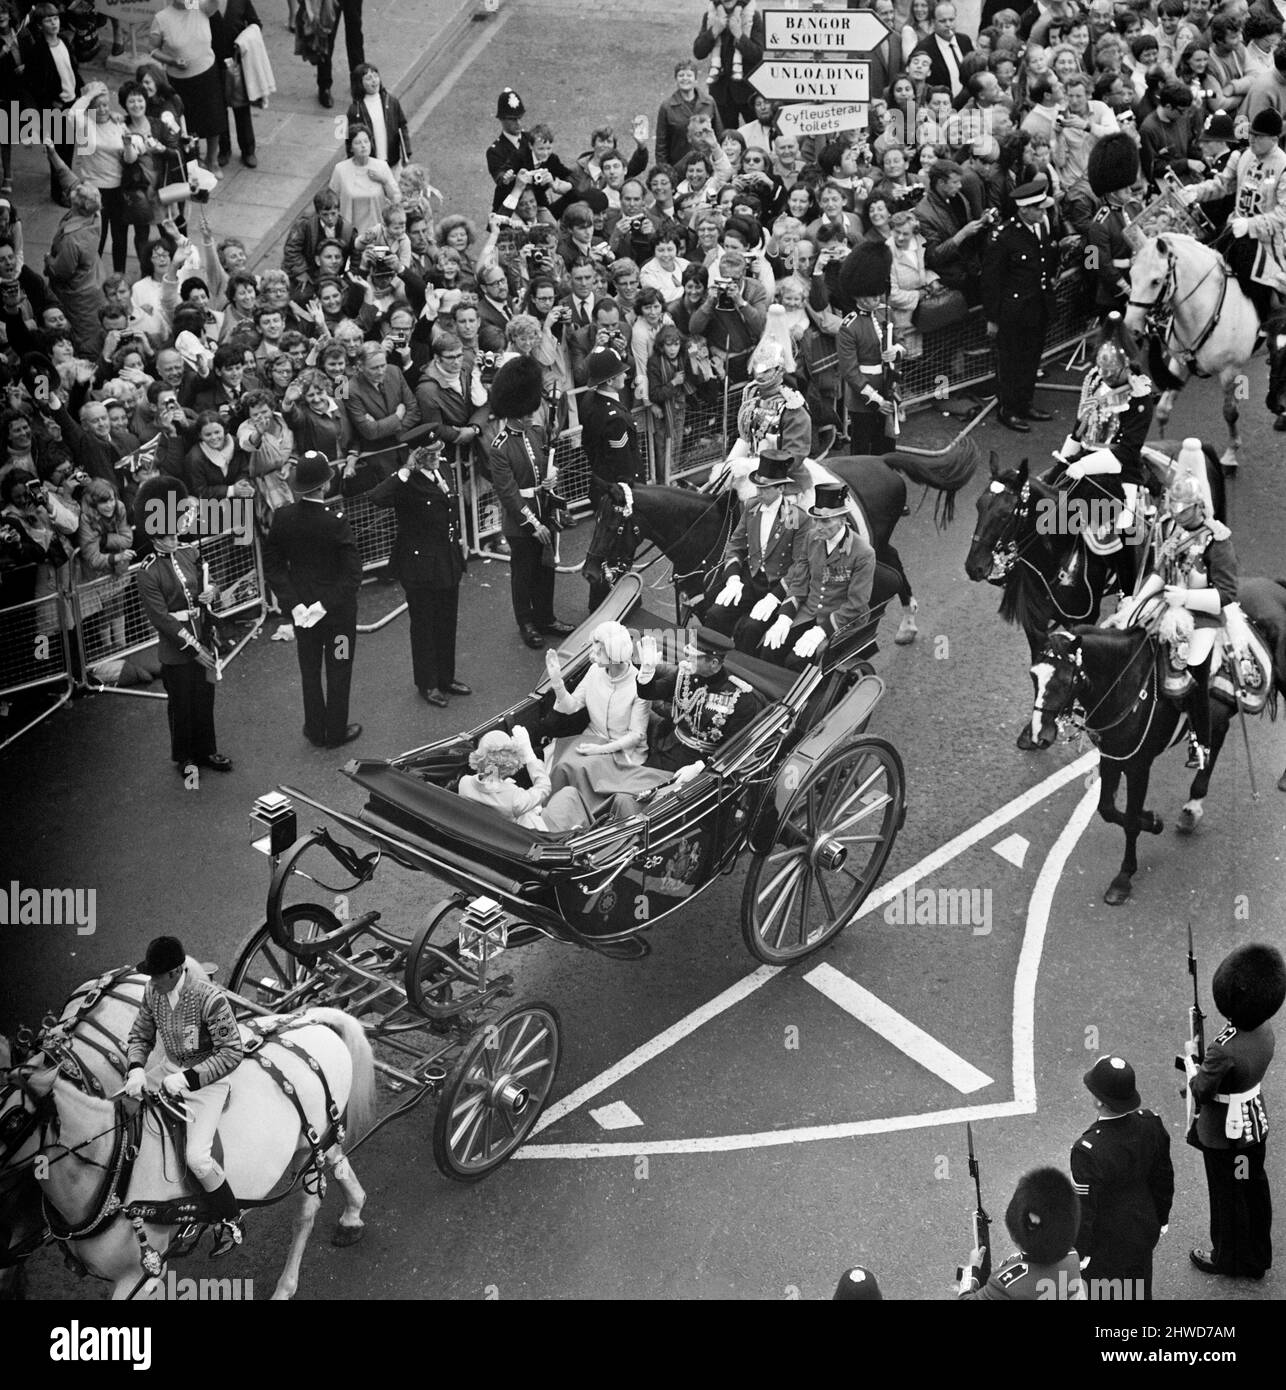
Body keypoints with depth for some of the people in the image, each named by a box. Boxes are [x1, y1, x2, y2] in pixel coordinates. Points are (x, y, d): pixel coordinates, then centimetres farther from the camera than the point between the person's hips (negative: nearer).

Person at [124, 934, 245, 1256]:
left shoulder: (210, 998, -26)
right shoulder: (153, 993, -6)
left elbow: (232, 1053, -23)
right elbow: (140, 1037, 7)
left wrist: (188, 1078, -28)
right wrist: (136, 1069, -14)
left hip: (208, 1080, -7)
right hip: (174, 1076, 7)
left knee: (197, 1158, -16)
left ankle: (231, 1223, 5)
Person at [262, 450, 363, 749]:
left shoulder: (282, 518, -14)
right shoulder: (336, 523, -25)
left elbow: (272, 567, -8)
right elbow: (353, 576, -24)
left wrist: (294, 604, -7)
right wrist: (325, 605, -16)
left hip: (302, 607, 4)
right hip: (337, 610, -4)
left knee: (309, 670, 20)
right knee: (338, 670, 15)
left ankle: (316, 731, 32)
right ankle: (336, 732, 28)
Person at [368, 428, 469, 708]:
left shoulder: (440, 472, 4)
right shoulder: (408, 484, -20)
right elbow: (378, 498, -40)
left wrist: (457, 544, 19)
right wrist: (407, 470, -35)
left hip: (447, 562, 7)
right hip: (420, 565, -7)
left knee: (447, 622, 17)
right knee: (424, 625, 8)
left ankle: (446, 677, 32)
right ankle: (427, 684, 21)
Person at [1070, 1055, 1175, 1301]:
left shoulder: (1089, 1151, -36)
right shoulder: (1151, 1125, -17)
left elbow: (1083, 1209, -24)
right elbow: (1164, 1179, -1)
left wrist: (1079, 1253, -9)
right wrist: (1161, 1219, 16)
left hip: (1106, 1246, -5)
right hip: (1145, 1232, 5)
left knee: (1103, 1294, 18)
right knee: (1140, 1292, 26)